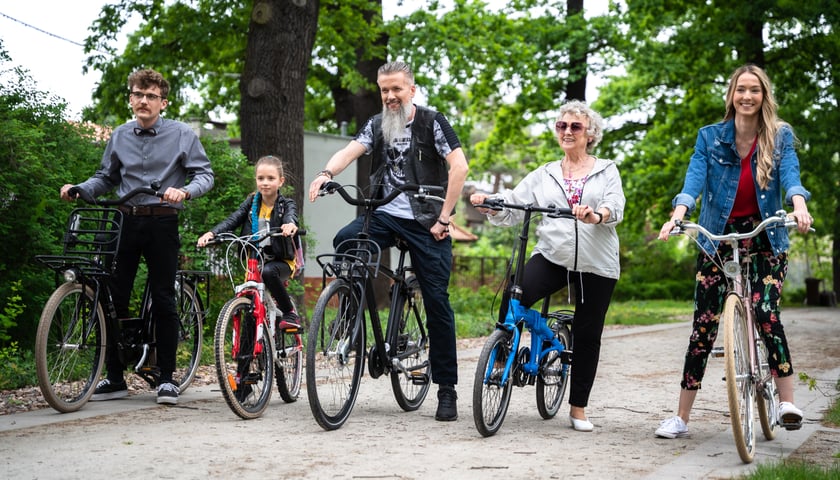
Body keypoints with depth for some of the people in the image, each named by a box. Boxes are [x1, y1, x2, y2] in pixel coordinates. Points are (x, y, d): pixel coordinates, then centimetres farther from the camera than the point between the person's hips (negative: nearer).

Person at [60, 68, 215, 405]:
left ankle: (166, 378, 9)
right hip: (125, 222, 3)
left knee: (163, 301, -1)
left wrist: (184, 192, -21)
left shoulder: (181, 134, 0)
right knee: (114, 299, 1)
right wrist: (79, 188, 1)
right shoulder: (120, 136, 11)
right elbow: (106, 178, 20)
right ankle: (114, 378, 9)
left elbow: (205, 174, -2)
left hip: (162, 224, -3)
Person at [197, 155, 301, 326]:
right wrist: (212, 233, -29)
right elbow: (233, 220, -8)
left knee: (268, 272, -34)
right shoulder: (251, 203, 6)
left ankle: (289, 312, -17)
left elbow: (291, 217, -27)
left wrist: (291, 225, -53)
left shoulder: (286, 205, -3)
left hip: (280, 261, -3)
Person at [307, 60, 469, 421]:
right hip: (386, 215, 3)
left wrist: (444, 218, -16)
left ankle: (447, 389, 6)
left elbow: (459, 167, -12)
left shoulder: (431, 122, -3)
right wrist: (327, 173, -30)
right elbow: (350, 151, -7)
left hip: (425, 223, -3)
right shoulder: (377, 125, 9)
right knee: (344, 242, -27)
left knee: (437, 301, -3)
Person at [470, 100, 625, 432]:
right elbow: (512, 207, 5)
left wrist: (596, 215, -33)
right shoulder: (544, 175, 14)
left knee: (587, 335, 3)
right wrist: (489, 204, -17)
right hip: (552, 255, 1)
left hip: (596, 264, -1)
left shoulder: (606, 171, 9)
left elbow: (615, 206, -10)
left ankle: (578, 409, 16)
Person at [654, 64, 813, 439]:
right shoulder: (710, 137, 2)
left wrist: (799, 207, -36)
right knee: (704, 326, -2)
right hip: (717, 238, 1)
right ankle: (681, 418, 4)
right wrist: (677, 216, -29)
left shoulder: (780, 136, 2)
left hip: (765, 239, -1)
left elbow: (790, 175, -14)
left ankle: (787, 402, -14)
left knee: (766, 313, -21)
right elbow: (694, 179, -10)